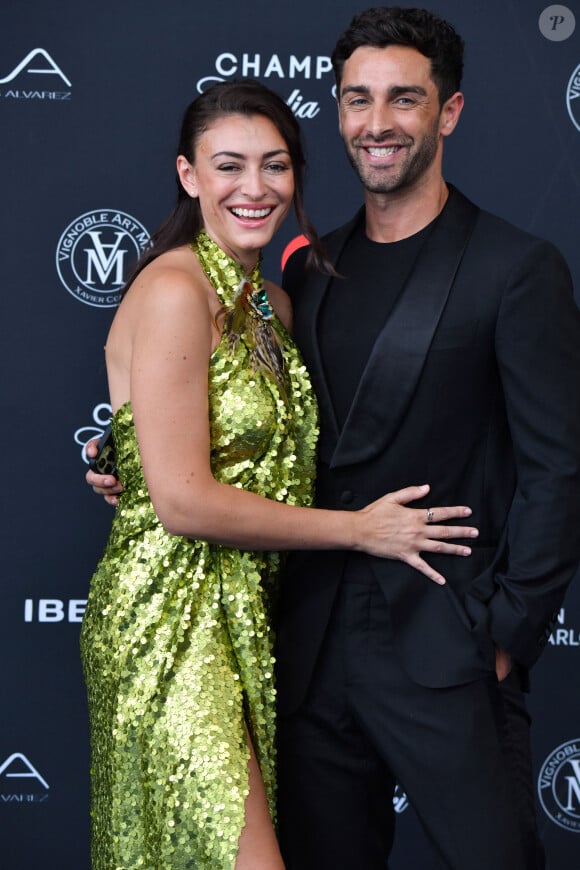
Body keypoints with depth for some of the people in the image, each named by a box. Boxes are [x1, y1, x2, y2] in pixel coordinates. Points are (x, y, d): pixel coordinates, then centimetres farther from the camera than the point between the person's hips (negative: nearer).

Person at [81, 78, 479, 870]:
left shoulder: (272, 303, 12)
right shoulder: (173, 290, -15)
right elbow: (183, 500, -19)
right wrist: (359, 529, -11)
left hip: (247, 613, 8)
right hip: (171, 618, -8)